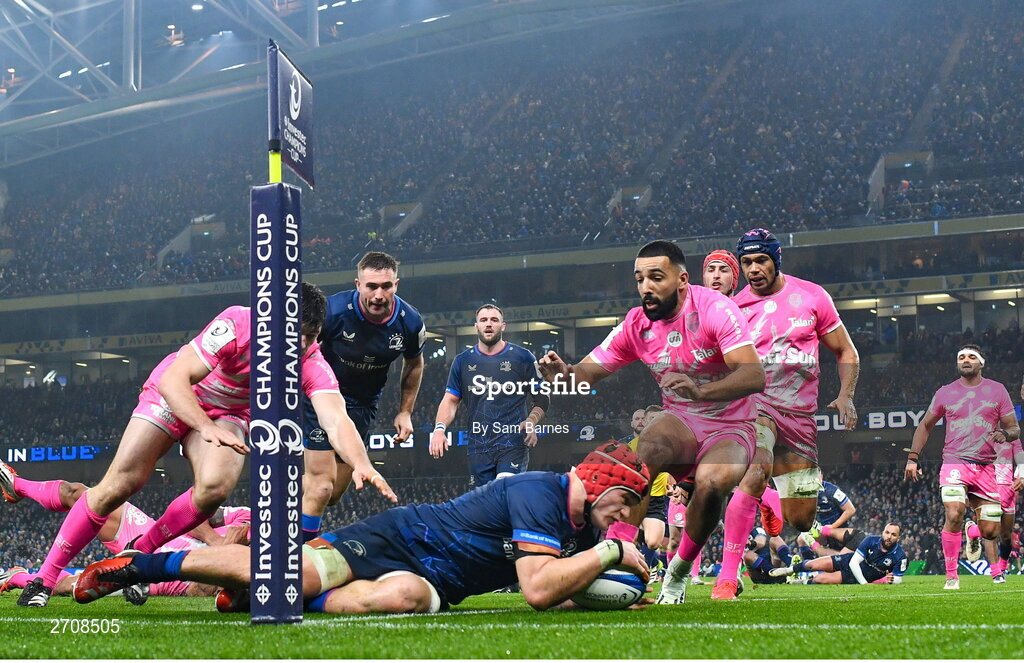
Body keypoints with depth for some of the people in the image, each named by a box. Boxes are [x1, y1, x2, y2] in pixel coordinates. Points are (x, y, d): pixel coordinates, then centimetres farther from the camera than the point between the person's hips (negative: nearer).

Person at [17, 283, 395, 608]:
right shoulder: (238, 324, -34)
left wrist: (361, 464, -59)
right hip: (173, 396, -2)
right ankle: (45, 578, 0)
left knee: (215, 489, -25)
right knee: (121, 484, -13)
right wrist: (207, 428, -50)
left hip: (229, 415, 3)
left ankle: (140, 552, 2)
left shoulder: (313, 363, -26)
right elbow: (172, 380, -36)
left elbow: (336, 421, -39)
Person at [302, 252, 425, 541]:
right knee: (322, 483, -14)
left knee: (338, 488, 8)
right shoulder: (333, 310, -25)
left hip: (363, 406, 5)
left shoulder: (410, 322, -12)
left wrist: (405, 411, 10)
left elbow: (414, 364, 10)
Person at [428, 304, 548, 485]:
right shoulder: (463, 361, 13)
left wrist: (532, 422, -10)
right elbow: (450, 400, 13)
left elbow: (543, 397, 10)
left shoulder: (523, 357, 6)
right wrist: (439, 429, -6)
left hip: (513, 445, -3)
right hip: (478, 448, 3)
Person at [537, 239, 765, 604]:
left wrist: (701, 391, -46)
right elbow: (588, 371, -1)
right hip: (680, 422, 3)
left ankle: (679, 571, -9)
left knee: (712, 482, -35)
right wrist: (563, 375, -27)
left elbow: (755, 376, -28)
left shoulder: (714, 308, -17)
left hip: (730, 428, -3)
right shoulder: (636, 324, -1)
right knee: (642, 453, -32)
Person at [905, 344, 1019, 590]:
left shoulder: (997, 390, 9)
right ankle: (951, 576, -13)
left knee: (990, 531, -1)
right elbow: (925, 425, 20)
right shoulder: (945, 392, 10)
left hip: (986, 467, 1)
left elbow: (1014, 429, 11)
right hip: (954, 464, -1)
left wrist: (1005, 434, -13)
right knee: (954, 516, -24)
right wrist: (913, 457, 10)